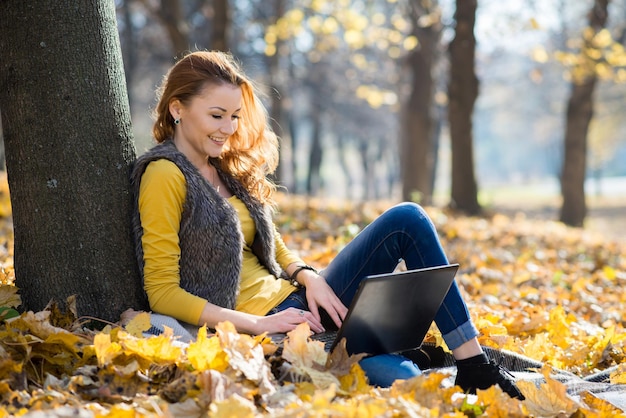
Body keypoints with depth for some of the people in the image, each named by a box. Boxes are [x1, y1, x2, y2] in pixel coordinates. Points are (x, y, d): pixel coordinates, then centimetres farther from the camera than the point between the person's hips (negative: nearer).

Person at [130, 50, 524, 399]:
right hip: (256, 323, -9)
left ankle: (473, 363, -6)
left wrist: (309, 277, -2)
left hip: (293, 302, 9)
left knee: (406, 219, -6)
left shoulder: (226, 168, 15)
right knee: (399, 377, -30)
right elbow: (163, 292, -14)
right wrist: (259, 325, -19)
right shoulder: (166, 175, -10)